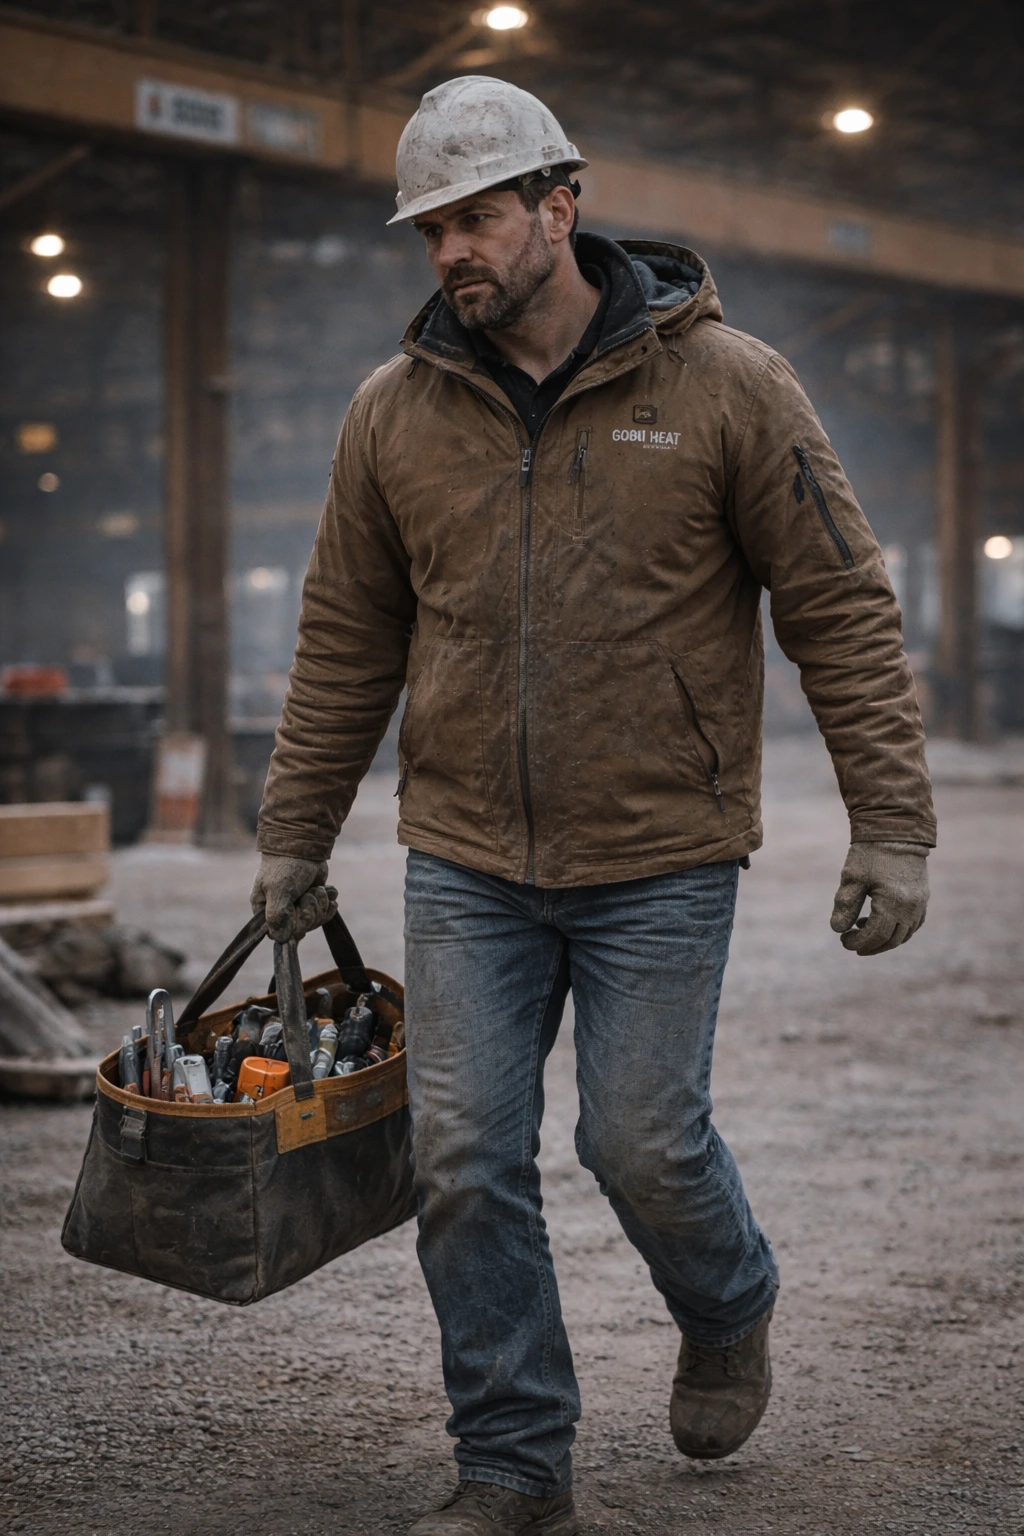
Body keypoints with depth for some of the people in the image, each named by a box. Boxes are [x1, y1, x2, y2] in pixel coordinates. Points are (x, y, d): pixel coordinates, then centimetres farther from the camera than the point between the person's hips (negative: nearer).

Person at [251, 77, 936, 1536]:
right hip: (465, 866, 3)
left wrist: (890, 824, -9)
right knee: (466, 1161, 2)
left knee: (643, 1143, 1)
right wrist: (296, 836, 14)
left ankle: (729, 1314, 35)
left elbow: (842, 609, -5)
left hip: (661, 865, -3)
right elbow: (345, 644, 12)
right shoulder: (396, 411, 3)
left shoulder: (726, 384, -6)